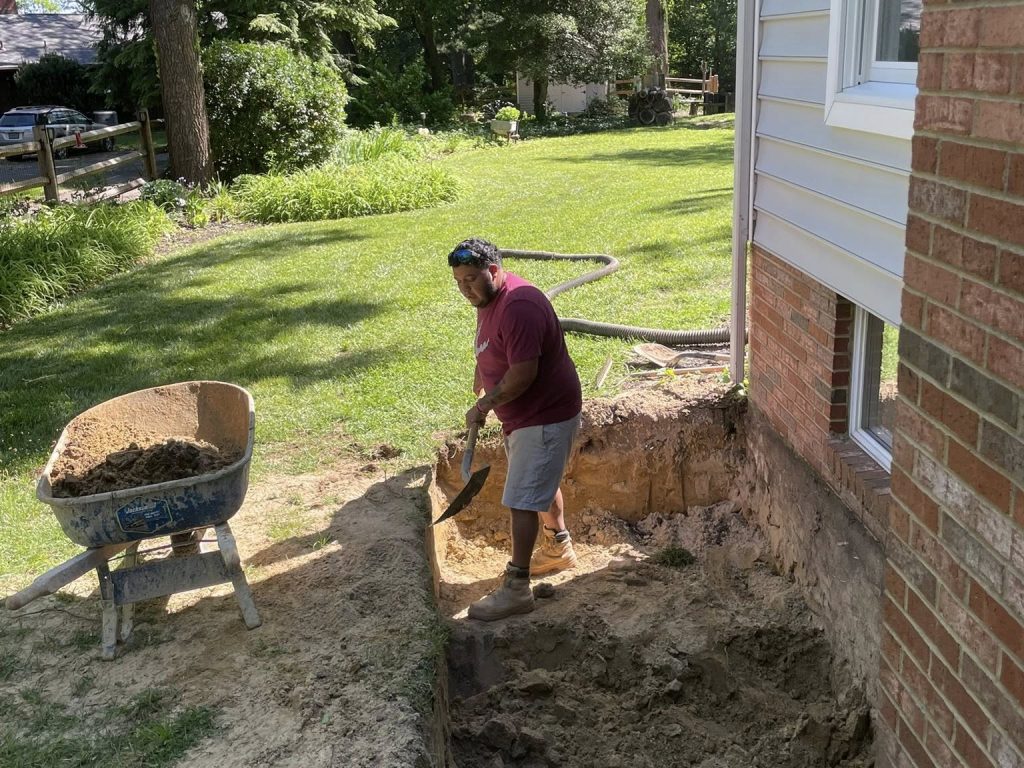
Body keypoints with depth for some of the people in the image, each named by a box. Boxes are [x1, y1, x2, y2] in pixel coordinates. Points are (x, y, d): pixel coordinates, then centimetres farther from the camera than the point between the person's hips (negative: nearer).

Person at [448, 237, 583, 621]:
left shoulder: (519, 306, -28)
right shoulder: (488, 300, 5)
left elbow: (523, 373, -31)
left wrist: (482, 407, -22)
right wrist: (481, 377, 12)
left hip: (546, 416, -10)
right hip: (525, 413, 11)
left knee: (522, 500, -9)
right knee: (542, 484, 25)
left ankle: (516, 588, -2)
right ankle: (559, 548, 44)